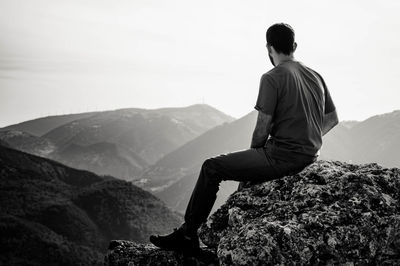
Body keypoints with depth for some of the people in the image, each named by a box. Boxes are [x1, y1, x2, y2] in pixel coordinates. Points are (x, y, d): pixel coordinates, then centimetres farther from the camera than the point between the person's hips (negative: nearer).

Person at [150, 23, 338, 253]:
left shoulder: (272, 78, -13)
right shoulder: (315, 76, 11)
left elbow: (262, 129, -15)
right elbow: (332, 118, 19)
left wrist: (255, 150, 4)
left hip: (282, 157, -9)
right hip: (309, 156, 9)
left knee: (211, 168, 1)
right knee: (247, 163, 33)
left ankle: (187, 235, 7)